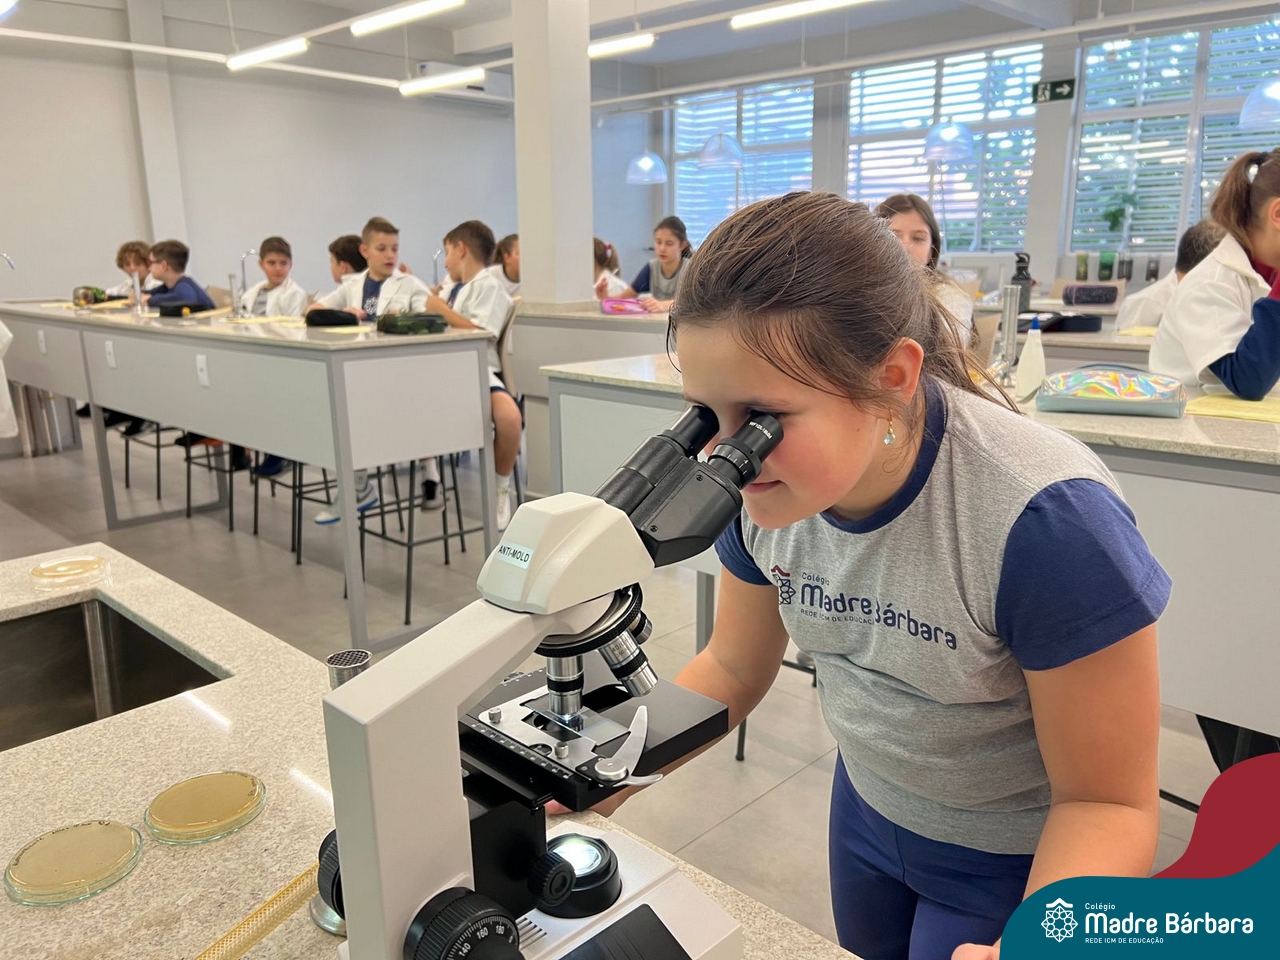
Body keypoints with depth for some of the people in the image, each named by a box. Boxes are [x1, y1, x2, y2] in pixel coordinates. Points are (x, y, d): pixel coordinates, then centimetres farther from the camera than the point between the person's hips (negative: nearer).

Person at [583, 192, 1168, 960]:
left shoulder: (1050, 519, -35)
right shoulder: (765, 490, -19)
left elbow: (1108, 803, -23)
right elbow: (732, 669, -3)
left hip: (1016, 865, -4)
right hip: (866, 810, 5)